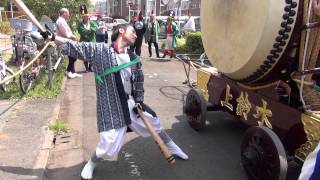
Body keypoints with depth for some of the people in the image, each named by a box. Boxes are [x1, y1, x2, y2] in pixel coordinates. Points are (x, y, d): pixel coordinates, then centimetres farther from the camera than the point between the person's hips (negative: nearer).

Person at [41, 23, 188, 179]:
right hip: (110, 107, -5)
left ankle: (171, 147, 46)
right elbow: (75, 47, -7)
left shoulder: (134, 58, 4)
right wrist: (52, 37, -13)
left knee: (153, 123, 17)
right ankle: (91, 164, 28)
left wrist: (139, 101, 5)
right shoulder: (99, 50, -8)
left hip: (130, 104, 5)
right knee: (109, 147, -8)